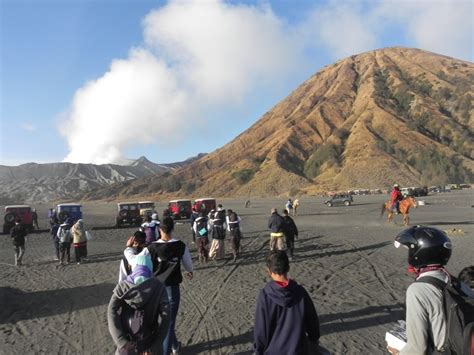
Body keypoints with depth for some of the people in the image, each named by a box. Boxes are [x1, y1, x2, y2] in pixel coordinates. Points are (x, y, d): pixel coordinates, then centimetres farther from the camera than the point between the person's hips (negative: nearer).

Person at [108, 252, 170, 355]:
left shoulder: (122, 286, -1)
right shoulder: (158, 287, -4)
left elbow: (112, 313, -11)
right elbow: (165, 316, -13)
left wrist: (121, 342, -14)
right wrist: (156, 345, -10)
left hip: (127, 345, 1)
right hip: (150, 344, -1)